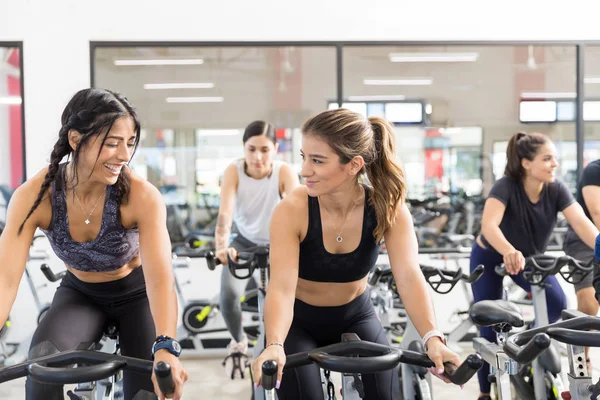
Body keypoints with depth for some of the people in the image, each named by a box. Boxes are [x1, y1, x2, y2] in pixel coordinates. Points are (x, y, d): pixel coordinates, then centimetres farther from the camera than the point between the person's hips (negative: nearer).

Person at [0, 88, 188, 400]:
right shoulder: (34, 196, -25)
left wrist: (165, 348, -56)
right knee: (42, 363, -26)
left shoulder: (142, 196, -30)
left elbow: (160, 278, -38)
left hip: (135, 294, -1)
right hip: (80, 294, 1)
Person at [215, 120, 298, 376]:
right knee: (229, 295, -23)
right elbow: (225, 213, -37)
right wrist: (222, 247, -56)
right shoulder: (234, 172, -24)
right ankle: (238, 342, 10)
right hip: (245, 243, 0)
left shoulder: (284, 172, -26)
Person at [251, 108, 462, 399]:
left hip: (356, 318, 2)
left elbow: (409, 277, -30)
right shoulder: (291, 211, -26)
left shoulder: (388, 209, -20)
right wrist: (274, 346, -54)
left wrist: (433, 338, -47)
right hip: (299, 322, -1)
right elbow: (281, 288, -35)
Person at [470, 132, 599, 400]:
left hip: (531, 258, 4)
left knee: (557, 303, -19)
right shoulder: (506, 187, -32)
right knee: (490, 327, -4)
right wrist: (509, 252, -67)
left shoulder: (556, 190, -20)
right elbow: (489, 224, -48)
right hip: (490, 258, -4)